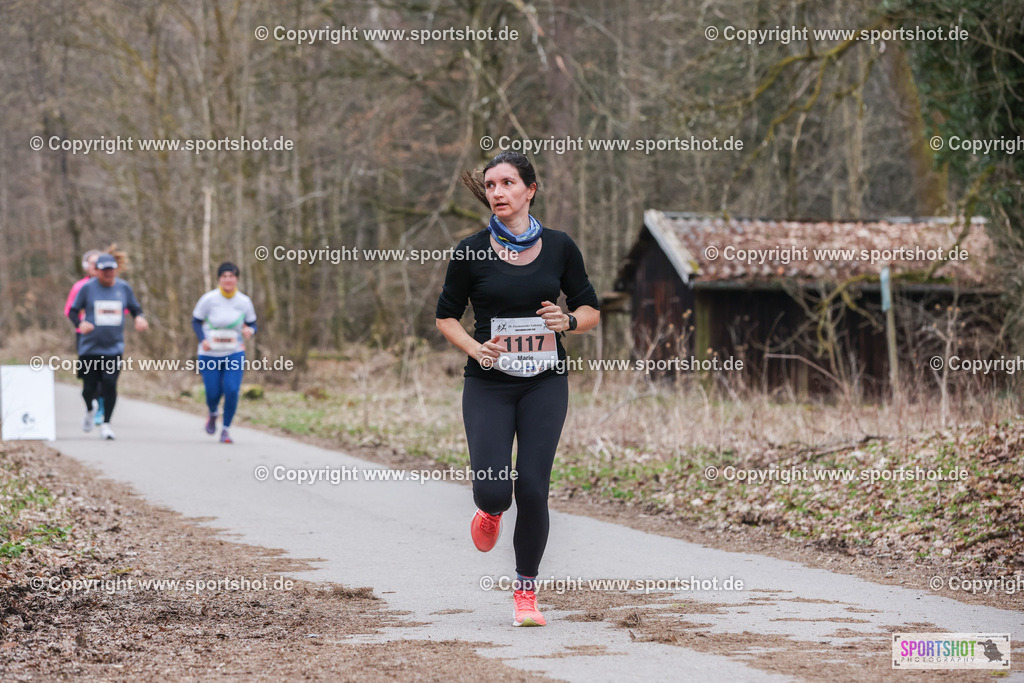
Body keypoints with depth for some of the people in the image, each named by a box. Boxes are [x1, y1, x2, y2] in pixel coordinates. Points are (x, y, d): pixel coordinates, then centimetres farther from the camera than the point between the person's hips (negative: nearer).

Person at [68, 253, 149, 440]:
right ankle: (90, 410, 36)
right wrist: (80, 324, -18)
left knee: (110, 384, -15)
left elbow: (135, 308, 16)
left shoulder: (124, 288, 5)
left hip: (114, 347, 1)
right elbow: (72, 311, 3)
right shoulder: (87, 288, -1)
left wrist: (139, 318, -8)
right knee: (89, 387, 2)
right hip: (90, 346, -1)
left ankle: (106, 424, -4)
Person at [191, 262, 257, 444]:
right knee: (213, 393, -1)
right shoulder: (209, 299, -10)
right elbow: (196, 321, 1)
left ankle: (226, 429, 5)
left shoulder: (244, 301, -4)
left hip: (235, 354, 1)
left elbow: (252, 324, 7)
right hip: (210, 354, -1)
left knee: (232, 390, -14)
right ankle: (213, 414, 37)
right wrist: (203, 339, -17)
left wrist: (249, 330, -17)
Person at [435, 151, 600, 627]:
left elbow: (592, 310, 11)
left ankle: (526, 592, 9)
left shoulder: (559, 247, 2)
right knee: (493, 490, -11)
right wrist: (476, 349, -10)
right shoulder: (471, 252, -2)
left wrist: (567, 321, -11)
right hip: (488, 385, 0)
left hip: (545, 382, 1)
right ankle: (491, 512, 29)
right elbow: (446, 316, 8)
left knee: (532, 489, -9)